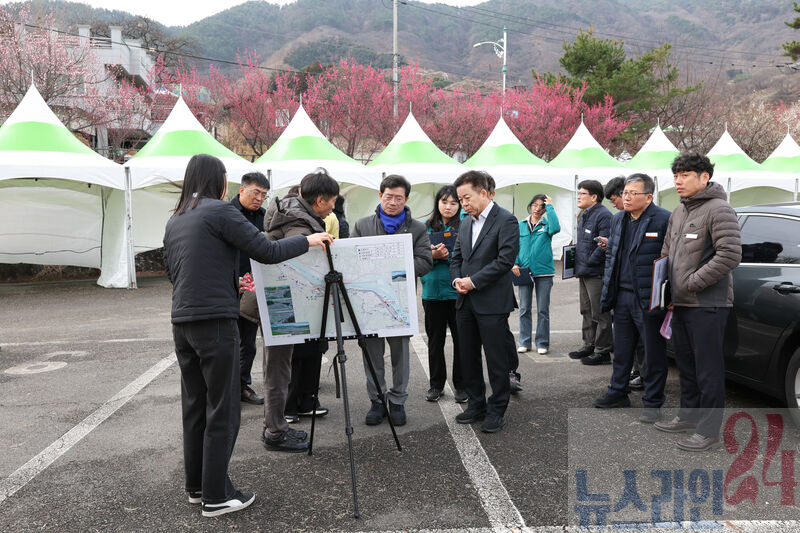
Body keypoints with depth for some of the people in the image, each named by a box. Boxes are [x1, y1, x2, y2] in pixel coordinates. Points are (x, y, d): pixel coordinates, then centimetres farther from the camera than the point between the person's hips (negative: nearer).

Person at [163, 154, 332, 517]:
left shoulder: (174, 221, 15)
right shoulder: (219, 211, -8)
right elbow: (266, 251, -11)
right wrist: (307, 241, 3)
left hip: (182, 322, 8)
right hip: (215, 322, -8)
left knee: (194, 406, 15)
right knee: (222, 411, 1)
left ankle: (196, 487, 25)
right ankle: (215, 496, 8)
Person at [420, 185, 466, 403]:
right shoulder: (426, 227, 8)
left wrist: (447, 255, -18)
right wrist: (434, 255, -14)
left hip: (458, 291, -2)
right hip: (432, 291, 2)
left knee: (461, 340, 3)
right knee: (435, 340, 11)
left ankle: (461, 385, 16)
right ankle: (436, 384, 23)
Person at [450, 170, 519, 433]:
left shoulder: (506, 221, -9)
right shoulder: (466, 223, 14)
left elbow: (505, 259, -17)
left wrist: (474, 281, -16)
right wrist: (457, 280, -2)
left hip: (492, 302, -7)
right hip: (466, 302, 7)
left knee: (496, 360, 1)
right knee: (468, 357, 14)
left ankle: (497, 410, 13)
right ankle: (476, 404, 27)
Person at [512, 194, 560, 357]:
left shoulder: (546, 225, 2)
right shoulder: (521, 225, 9)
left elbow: (556, 228, -21)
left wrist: (550, 206, -12)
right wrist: (514, 263, -5)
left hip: (544, 272, -2)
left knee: (543, 310, 3)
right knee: (524, 309, 5)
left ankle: (542, 343, 13)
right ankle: (525, 342, 15)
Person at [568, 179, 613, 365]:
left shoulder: (603, 215, -14)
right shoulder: (583, 216, 17)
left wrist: (589, 261, -16)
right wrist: (578, 262, 14)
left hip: (596, 273, -10)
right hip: (584, 273, 10)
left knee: (599, 314, -3)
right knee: (587, 311, 17)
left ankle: (602, 351, 3)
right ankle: (589, 346, 27)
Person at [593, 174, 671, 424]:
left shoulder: (664, 220, -12)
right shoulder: (618, 219, 11)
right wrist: (609, 284, 16)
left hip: (649, 300, -7)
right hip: (622, 296, 7)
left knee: (654, 353, 5)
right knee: (622, 349, 18)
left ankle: (652, 402, 16)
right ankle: (618, 392, 32)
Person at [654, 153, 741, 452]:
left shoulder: (719, 210, -12)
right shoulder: (678, 213, 15)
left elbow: (731, 255, -21)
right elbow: (667, 253, 22)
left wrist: (693, 282, -17)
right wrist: (670, 289, 10)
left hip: (708, 305, -9)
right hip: (681, 303, 9)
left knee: (708, 370, -2)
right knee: (686, 365, 18)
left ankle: (709, 431, 6)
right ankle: (688, 416, 32)